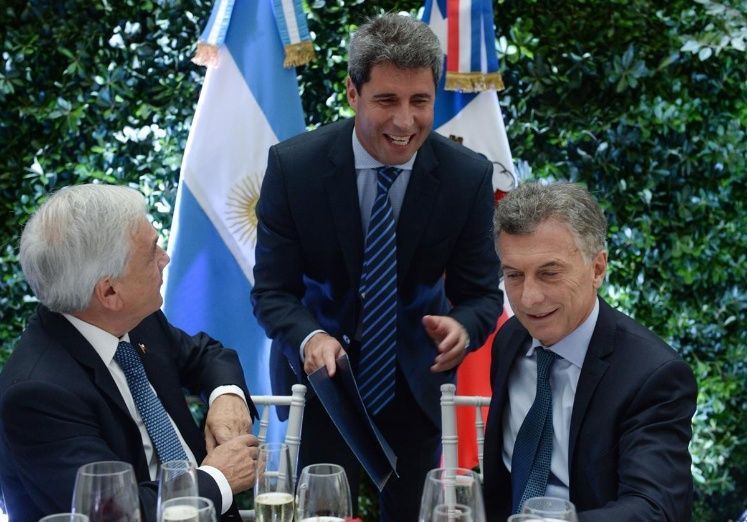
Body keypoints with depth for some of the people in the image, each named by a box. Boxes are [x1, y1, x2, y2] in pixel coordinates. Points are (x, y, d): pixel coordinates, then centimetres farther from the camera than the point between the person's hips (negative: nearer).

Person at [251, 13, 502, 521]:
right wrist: (310, 338, -36)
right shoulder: (293, 165, -19)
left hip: (414, 379, 2)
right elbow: (272, 290, -14)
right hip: (321, 371, -1)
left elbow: (482, 291, -9)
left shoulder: (469, 175, -17)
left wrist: (462, 328, -33)